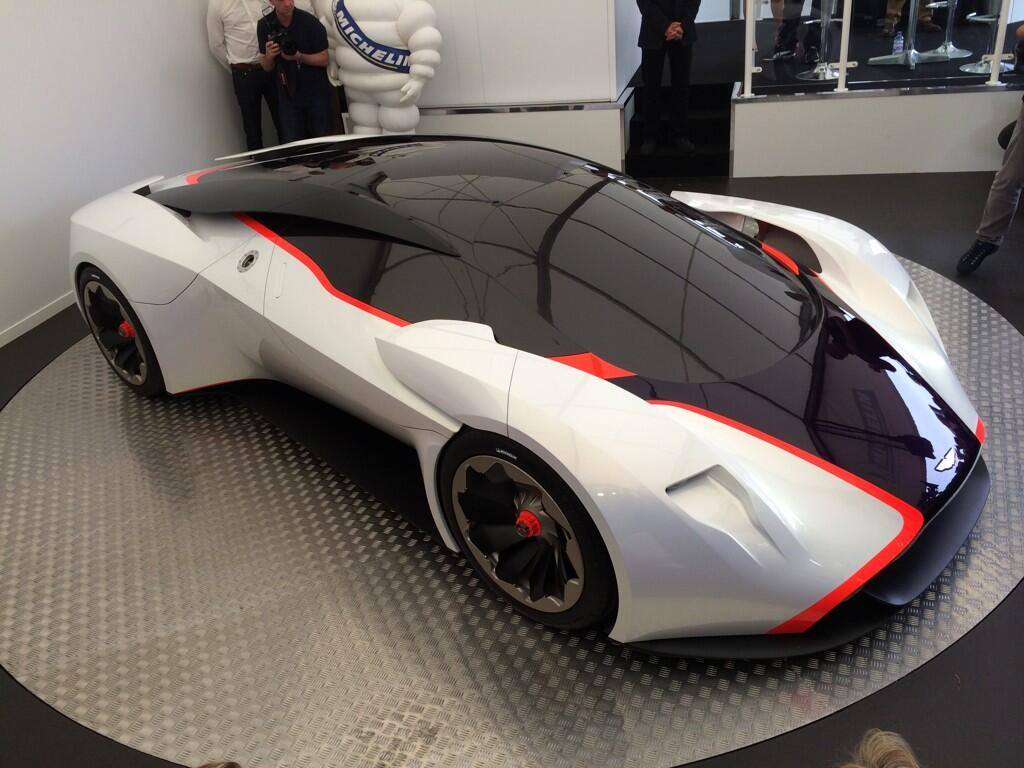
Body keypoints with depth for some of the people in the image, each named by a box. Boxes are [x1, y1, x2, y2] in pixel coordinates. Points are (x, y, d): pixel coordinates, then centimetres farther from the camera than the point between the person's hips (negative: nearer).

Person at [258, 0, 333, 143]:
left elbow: (323, 59, -7)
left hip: (316, 94, -2)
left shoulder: (309, 21, -13)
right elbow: (267, 68, 4)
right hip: (287, 96, 2)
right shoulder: (265, 25, -4)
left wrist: (299, 57, -22)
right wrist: (269, 56, -18)